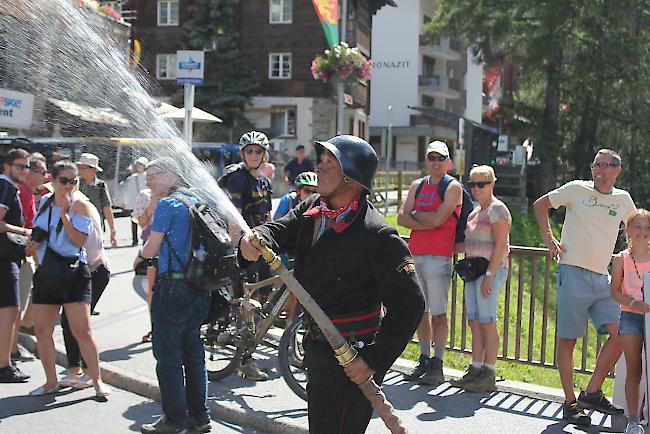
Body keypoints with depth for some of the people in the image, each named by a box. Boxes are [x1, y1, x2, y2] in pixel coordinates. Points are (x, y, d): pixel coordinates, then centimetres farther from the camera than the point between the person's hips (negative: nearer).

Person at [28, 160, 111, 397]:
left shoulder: (80, 205, -6)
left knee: (82, 330, -8)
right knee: (41, 330, 6)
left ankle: (96, 379, 5)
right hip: (46, 272, 6)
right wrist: (33, 243, 6)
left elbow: (79, 240, -17)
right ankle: (51, 382, 20)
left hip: (73, 272, -5)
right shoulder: (45, 201, 11)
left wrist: (64, 214, -22)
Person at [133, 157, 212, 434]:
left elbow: (152, 248, -10)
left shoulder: (167, 204, -9)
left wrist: (139, 257, 12)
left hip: (172, 286, -8)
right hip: (200, 286, 8)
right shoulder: (195, 201, 13)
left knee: (168, 356, 1)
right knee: (194, 353, 15)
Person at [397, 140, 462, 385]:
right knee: (421, 311, 10)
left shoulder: (453, 187, -2)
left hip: (439, 257, -6)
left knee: (438, 313, -3)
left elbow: (438, 218, -15)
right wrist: (427, 223, -8)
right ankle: (424, 360, 19)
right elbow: (401, 218, 6)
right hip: (415, 254, 6)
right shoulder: (417, 185, 16)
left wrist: (415, 214, 1)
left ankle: (437, 366, 3)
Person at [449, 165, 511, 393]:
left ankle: (489, 376, -2)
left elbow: (500, 245, -15)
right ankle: (475, 370, 12)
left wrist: (489, 275, -19)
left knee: (487, 322, -7)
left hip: (491, 270, -8)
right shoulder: (475, 212, 18)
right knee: (474, 322, 7)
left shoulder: (497, 209, -7)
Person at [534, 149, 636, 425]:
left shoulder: (623, 199, 10)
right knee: (567, 339, 0)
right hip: (573, 275, -4)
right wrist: (549, 239, 1)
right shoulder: (577, 190, -1)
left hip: (602, 278, 4)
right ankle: (570, 403, 9)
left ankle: (592, 393, 5)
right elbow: (540, 204, 10)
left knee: (620, 334, -7)